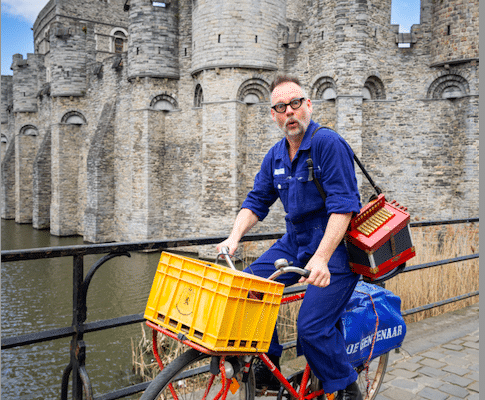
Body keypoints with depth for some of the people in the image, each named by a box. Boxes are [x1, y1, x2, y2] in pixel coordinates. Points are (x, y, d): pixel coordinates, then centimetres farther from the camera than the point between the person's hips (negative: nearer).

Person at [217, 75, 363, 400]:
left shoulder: (328, 143, -16)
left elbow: (343, 206, -23)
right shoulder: (276, 156, 7)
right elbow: (256, 202, 8)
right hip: (295, 240, 7)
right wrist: (234, 238, -8)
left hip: (336, 245, -7)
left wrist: (320, 258, -32)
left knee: (312, 327, -16)